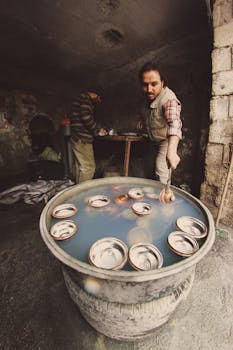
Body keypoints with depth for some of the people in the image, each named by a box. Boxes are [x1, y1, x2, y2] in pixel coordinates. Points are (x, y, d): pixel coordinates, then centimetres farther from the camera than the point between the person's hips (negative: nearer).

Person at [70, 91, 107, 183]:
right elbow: (86, 117, -22)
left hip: (77, 139, 10)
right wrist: (97, 131, -10)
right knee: (89, 167, -7)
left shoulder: (79, 100, 25)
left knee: (80, 167, 15)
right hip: (82, 140, -10)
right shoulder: (85, 98, -5)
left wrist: (97, 130, 19)